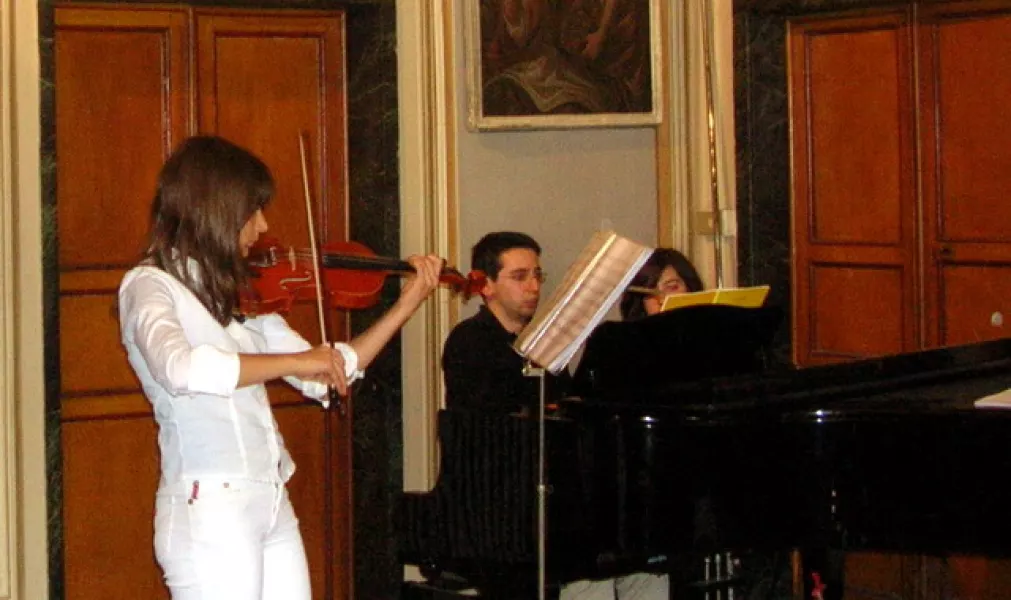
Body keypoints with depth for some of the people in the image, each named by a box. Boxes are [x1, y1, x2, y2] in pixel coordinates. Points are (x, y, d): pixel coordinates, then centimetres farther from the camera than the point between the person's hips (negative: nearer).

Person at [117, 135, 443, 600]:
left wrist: (407, 304, 14)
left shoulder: (239, 294, 14)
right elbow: (180, 368, -29)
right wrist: (296, 361, -26)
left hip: (273, 508, 7)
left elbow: (323, 379, 17)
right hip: (209, 509, -7)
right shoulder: (148, 286, -7)